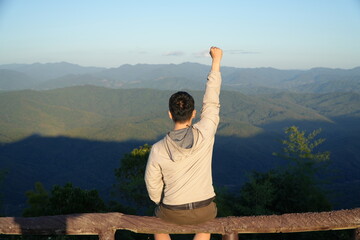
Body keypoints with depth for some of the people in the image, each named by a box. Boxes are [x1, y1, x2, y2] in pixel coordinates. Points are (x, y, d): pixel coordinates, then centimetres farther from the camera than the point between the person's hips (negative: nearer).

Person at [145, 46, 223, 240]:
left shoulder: (158, 150, -20)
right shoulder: (205, 133, -21)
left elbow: (153, 186, -7)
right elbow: (211, 100, -9)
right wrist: (216, 61, 0)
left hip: (174, 213, -1)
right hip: (204, 211, 1)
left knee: (159, 220, 37)